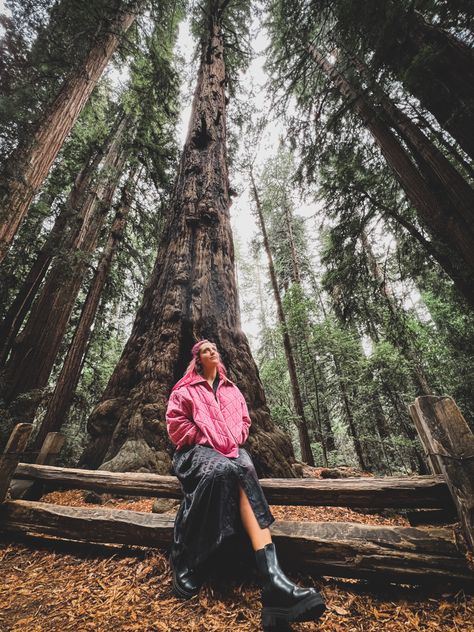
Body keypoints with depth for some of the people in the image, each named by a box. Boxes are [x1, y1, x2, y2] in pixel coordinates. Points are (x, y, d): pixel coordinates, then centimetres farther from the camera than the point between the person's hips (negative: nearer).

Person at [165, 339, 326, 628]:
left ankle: (271, 577, -47)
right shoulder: (185, 390, 11)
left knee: (245, 472, -33)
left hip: (232, 449, 3)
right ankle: (186, 560, -27)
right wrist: (204, 440, -7)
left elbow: (244, 420, 20)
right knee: (221, 469, -38)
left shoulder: (232, 389, 23)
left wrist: (234, 441, 2)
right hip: (198, 448, -2)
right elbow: (176, 424, 1)